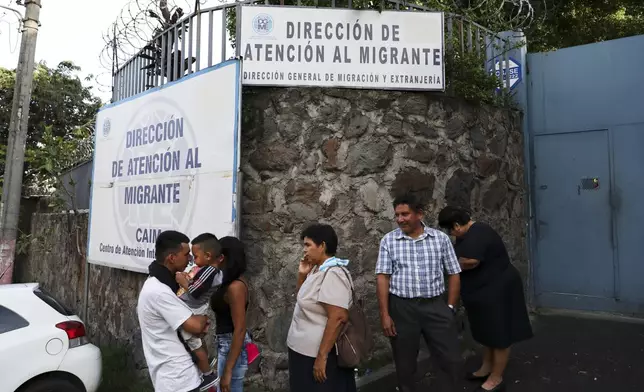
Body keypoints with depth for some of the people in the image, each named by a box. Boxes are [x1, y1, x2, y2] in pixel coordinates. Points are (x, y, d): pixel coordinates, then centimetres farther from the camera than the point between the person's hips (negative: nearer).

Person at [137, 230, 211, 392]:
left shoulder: (159, 283, 8)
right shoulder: (159, 292, -24)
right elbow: (195, 326, -26)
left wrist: (199, 322, -2)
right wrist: (204, 318, -4)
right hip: (178, 379, -9)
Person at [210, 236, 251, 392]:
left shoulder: (235, 287, -23)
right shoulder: (236, 281, 5)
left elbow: (240, 330, -24)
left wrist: (227, 371, -23)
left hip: (232, 346, -10)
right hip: (227, 344, 10)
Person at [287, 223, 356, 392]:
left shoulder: (333, 273, -22)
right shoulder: (317, 268, 7)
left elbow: (337, 318, -27)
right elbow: (301, 297, 21)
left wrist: (322, 357, -25)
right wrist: (302, 274, 4)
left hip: (318, 353, -9)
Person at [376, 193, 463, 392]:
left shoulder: (441, 238, 2)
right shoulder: (388, 240, -1)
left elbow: (454, 274, 6)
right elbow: (382, 278, -4)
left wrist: (450, 307, 1)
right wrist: (385, 314, -8)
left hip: (435, 306, 1)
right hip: (402, 308, 0)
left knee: (452, 359, 7)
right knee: (405, 363, 12)